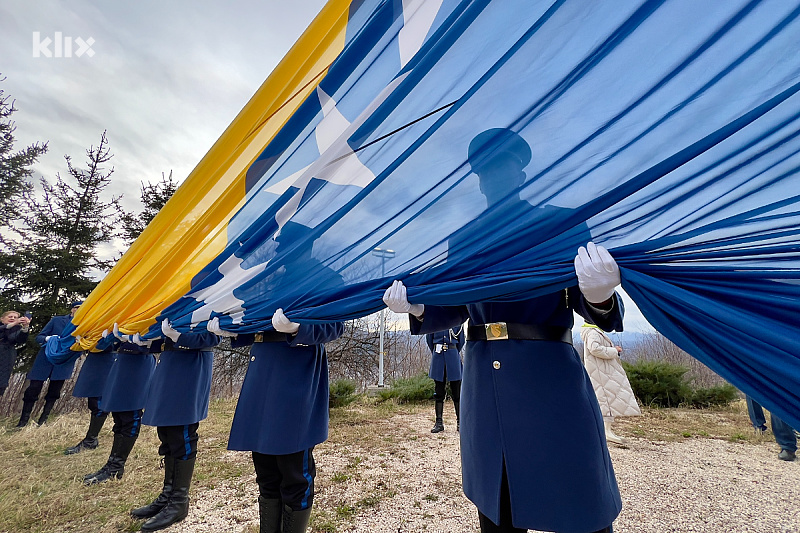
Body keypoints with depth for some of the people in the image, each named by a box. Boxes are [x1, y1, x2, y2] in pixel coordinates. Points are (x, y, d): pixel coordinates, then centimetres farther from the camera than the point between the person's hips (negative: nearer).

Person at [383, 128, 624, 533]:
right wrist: (417, 305, -11)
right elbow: (452, 310, 9)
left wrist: (600, 296, -26)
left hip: (551, 381, -2)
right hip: (484, 387, 3)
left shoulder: (561, 224, 2)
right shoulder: (464, 239, 9)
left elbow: (592, 309, -2)